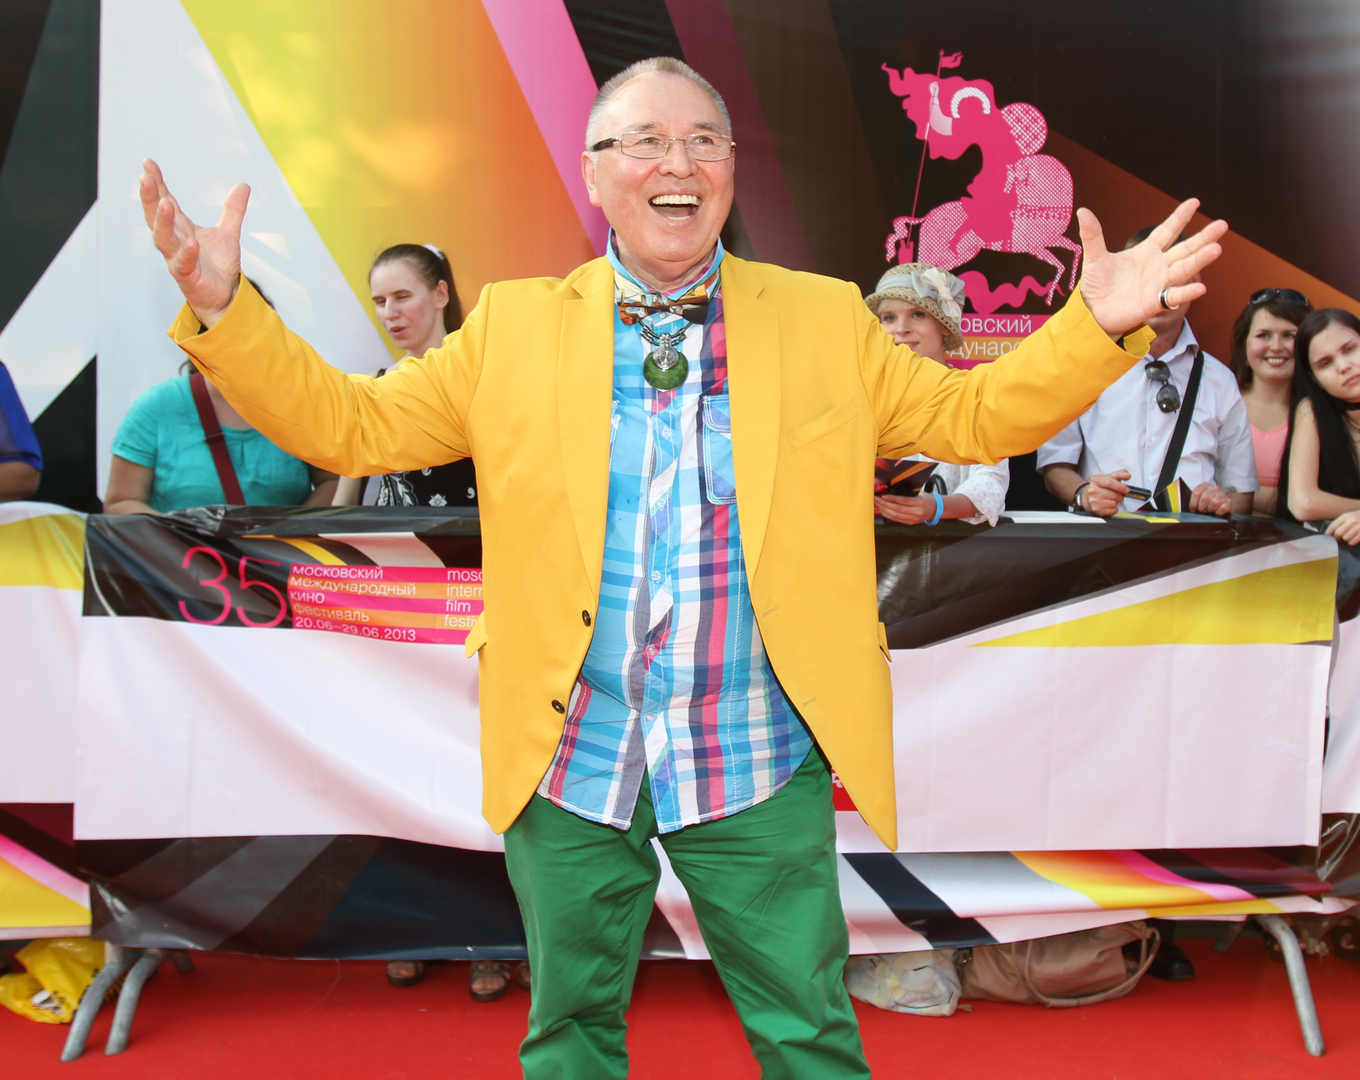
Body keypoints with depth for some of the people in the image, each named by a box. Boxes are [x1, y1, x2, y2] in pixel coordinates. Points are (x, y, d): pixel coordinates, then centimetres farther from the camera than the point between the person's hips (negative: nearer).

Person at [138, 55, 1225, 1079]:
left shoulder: (825, 319, 5)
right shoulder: (514, 325, 4)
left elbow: (972, 417, 5)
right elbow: (350, 423, 3)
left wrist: (1098, 326, -9)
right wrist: (223, 307, -9)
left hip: (758, 766, 0)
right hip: (567, 752, 1)